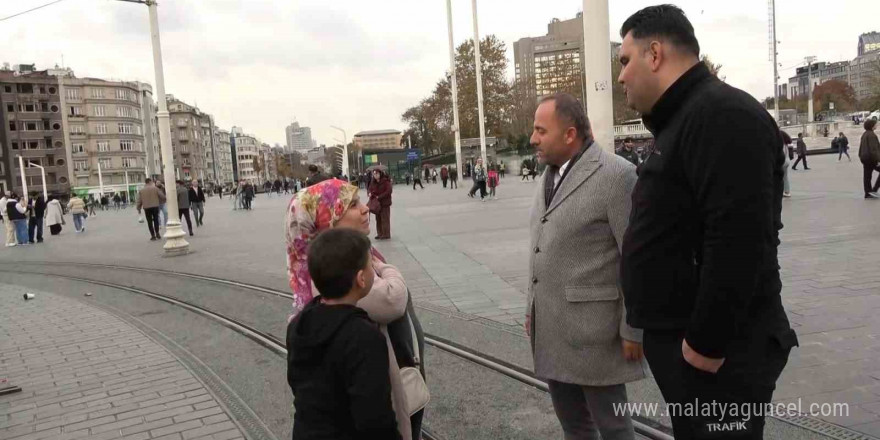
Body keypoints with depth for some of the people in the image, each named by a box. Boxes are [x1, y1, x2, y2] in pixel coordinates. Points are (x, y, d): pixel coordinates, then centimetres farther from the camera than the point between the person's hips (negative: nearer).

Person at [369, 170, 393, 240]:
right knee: (378, 219, 11)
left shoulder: (385, 181, -12)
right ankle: (380, 234, 19)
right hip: (376, 203, 6)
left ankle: (386, 235, 5)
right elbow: (369, 189, 13)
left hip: (384, 203, -6)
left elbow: (389, 191, -19)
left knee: (385, 219, -2)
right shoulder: (373, 182, 6)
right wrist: (369, 193, -13)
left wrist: (379, 197, -20)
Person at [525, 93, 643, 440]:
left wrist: (633, 330, -13)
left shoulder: (616, 175, -14)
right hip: (551, 326, 8)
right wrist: (532, 307, 17)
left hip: (592, 328, -7)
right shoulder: (550, 174, 11)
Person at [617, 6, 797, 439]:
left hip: (717, 353, -10)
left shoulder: (721, 113, -17)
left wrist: (706, 343, -22)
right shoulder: (684, 120, 15)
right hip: (680, 340, 10)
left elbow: (738, 241, -26)